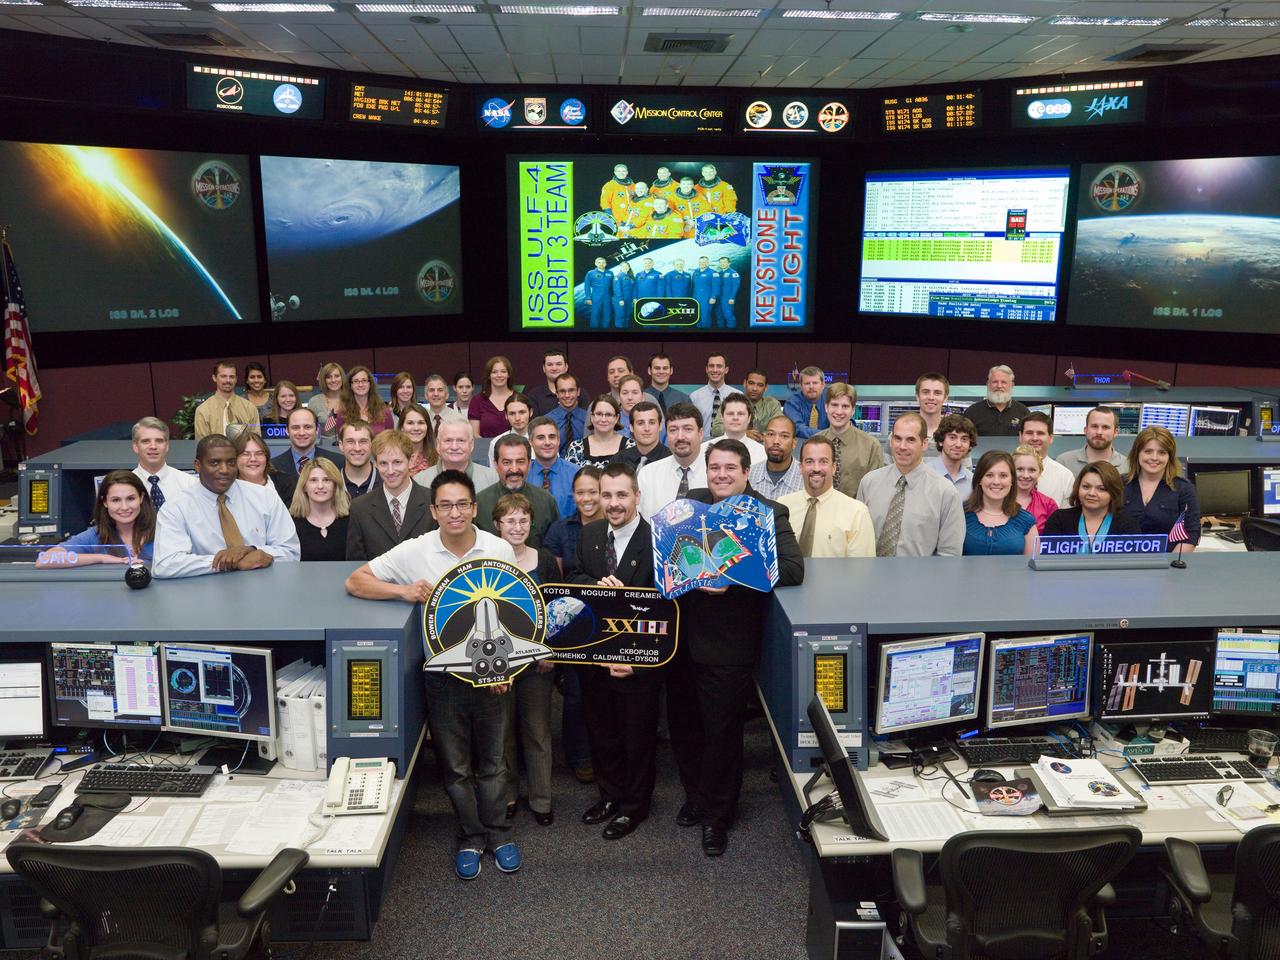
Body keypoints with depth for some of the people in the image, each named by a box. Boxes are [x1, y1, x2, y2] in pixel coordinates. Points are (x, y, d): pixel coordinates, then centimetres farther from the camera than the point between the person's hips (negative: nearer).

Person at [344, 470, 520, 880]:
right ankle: (469, 838, 32)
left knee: (492, 762, 15)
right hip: (443, 674, 0)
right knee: (455, 766, 13)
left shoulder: (500, 550, -6)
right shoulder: (414, 552, -9)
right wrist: (403, 591, -21)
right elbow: (355, 582, -5)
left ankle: (498, 833, 33)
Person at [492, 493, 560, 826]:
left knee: (538, 730, 8)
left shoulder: (546, 561, 0)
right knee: (502, 730, 10)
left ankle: (540, 799, 20)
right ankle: (506, 795, 26)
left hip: (538, 659, 1)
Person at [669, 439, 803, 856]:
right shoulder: (689, 503, 6)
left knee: (722, 732, 6)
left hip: (727, 644, -4)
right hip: (682, 635, 5)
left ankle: (717, 816, 28)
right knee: (682, 724, 16)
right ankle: (695, 794, 41)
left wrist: (734, 579, -29)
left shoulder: (767, 513, -8)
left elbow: (792, 569, -19)